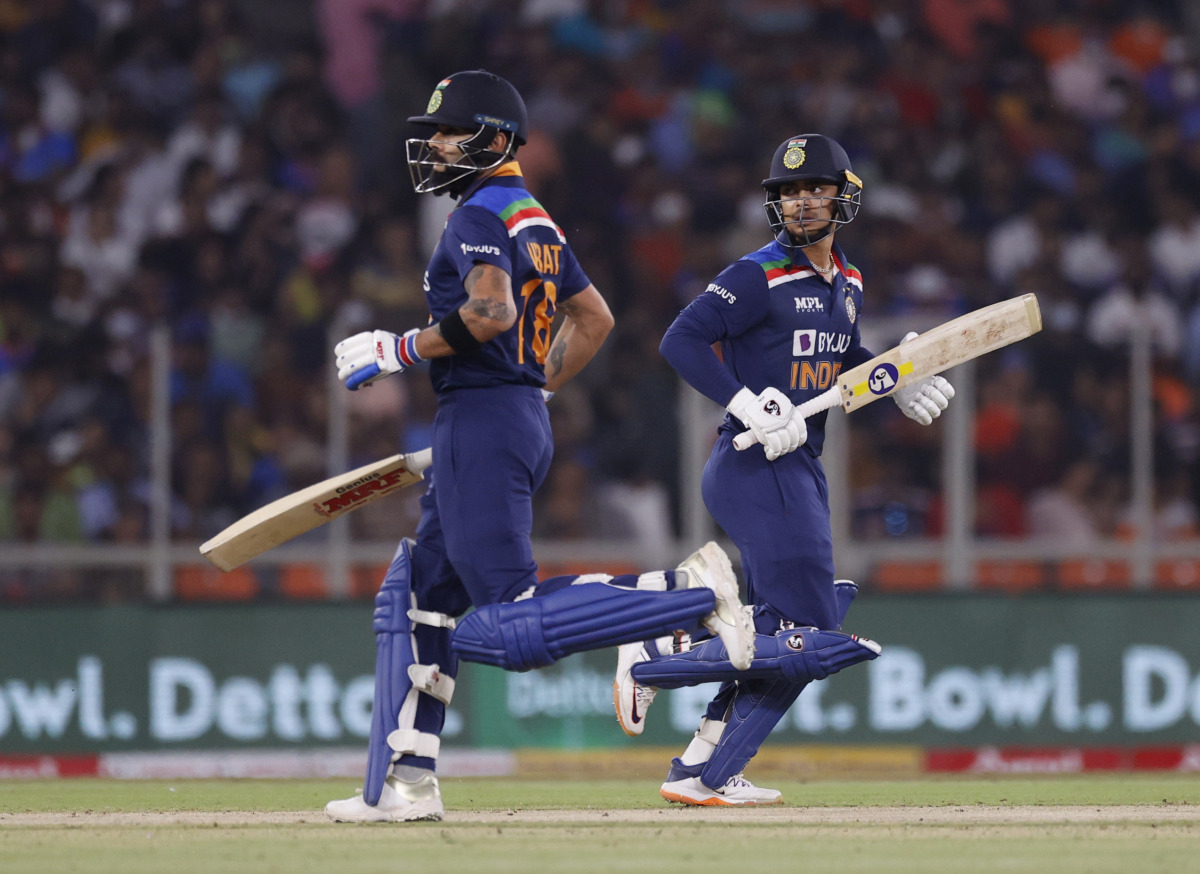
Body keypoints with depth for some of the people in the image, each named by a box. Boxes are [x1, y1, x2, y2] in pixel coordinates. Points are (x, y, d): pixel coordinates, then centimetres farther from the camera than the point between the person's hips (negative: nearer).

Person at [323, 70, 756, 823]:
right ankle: (405, 785, 13)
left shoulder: (480, 216, -10)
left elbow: (491, 312, -26)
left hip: (481, 420, -10)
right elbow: (595, 319, 25)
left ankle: (690, 593, -21)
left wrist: (400, 352, -17)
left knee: (509, 623, -15)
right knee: (415, 596, 14)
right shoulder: (539, 223, 19)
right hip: (527, 422, 10)